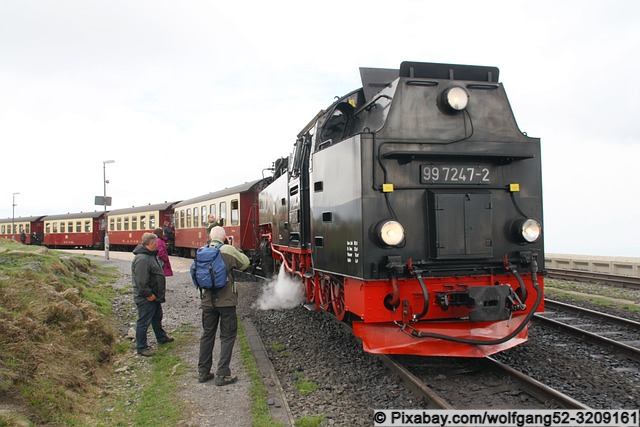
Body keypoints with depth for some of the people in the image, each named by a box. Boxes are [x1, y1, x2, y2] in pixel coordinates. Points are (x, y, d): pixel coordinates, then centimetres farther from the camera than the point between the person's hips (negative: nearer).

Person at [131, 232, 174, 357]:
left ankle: (161, 337, 43)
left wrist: (157, 294, 18)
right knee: (144, 322, 0)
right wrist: (148, 294, -22)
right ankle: (141, 347, 10)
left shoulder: (150, 255, 11)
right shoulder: (142, 259, -25)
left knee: (157, 317, 25)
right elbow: (141, 281, -28)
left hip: (153, 296, 11)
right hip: (146, 298, -11)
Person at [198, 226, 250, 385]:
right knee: (227, 336, 6)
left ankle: (203, 372, 25)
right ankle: (222, 375, 6)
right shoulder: (228, 250, -13)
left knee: (207, 335, 17)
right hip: (226, 301, -4)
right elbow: (245, 263, 0)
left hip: (207, 301, 4)